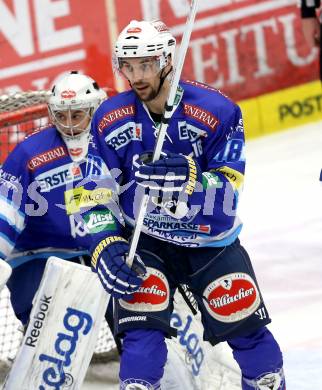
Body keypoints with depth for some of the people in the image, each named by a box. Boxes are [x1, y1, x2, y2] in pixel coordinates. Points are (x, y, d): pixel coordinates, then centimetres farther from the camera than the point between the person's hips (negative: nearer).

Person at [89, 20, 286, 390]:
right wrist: (106, 247, -17)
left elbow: (228, 191, -22)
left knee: (245, 327, 7)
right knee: (142, 332, -16)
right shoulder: (109, 120, -11)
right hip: (145, 240, 0)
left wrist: (189, 178, -41)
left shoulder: (218, 111, -18)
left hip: (211, 239, 0)